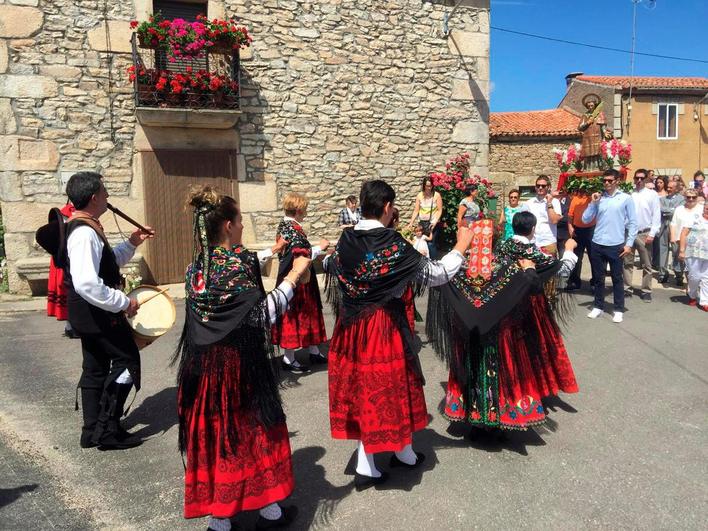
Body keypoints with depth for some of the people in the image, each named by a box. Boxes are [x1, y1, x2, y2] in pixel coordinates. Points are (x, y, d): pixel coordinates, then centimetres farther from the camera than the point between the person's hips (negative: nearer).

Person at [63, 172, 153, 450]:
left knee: (95, 368, 17)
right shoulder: (85, 233, -23)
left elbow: (105, 264, 21)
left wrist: (131, 244, 12)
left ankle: (92, 432, 27)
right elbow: (87, 284, -33)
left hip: (88, 313, 11)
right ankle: (108, 429, 4)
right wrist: (124, 303, -25)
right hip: (98, 312, -11)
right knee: (127, 360, -1)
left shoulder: (82, 227, 10)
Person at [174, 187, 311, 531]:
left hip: (201, 366, 6)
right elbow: (263, 315, -19)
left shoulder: (195, 268, 4)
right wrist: (293, 276, -12)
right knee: (254, 428, 11)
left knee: (211, 432, 13)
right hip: (240, 365, -5)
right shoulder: (241, 261, -16)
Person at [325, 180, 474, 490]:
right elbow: (435, 275, -10)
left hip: (352, 326, 5)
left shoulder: (345, 241, -3)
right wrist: (461, 247, 2)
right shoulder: (393, 245, -17)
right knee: (391, 386, 13)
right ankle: (404, 453, 35)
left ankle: (365, 466, 21)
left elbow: (333, 272, 11)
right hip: (385, 325, -5)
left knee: (361, 388, 13)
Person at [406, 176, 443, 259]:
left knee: (431, 244, -7)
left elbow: (440, 210, -4)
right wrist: (411, 223, -3)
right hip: (422, 222, 3)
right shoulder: (419, 195, 2)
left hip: (433, 223, -3)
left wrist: (435, 221, -15)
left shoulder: (437, 195, -6)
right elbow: (416, 211, 4)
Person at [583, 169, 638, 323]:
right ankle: (598, 307, 23)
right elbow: (585, 219, 4)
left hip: (616, 245, -3)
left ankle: (618, 310, 14)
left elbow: (632, 222, -1)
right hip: (597, 244, 3)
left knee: (617, 278, 5)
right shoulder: (598, 198, 6)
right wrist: (592, 203, -5)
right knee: (598, 278, 11)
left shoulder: (626, 198, -1)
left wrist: (629, 243, -7)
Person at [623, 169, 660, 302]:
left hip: (644, 234, -1)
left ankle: (646, 291, 12)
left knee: (646, 265, 5)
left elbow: (656, 215, -3)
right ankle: (627, 288, 15)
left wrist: (652, 234, -9)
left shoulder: (652, 195, 0)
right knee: (627, 263, 7)